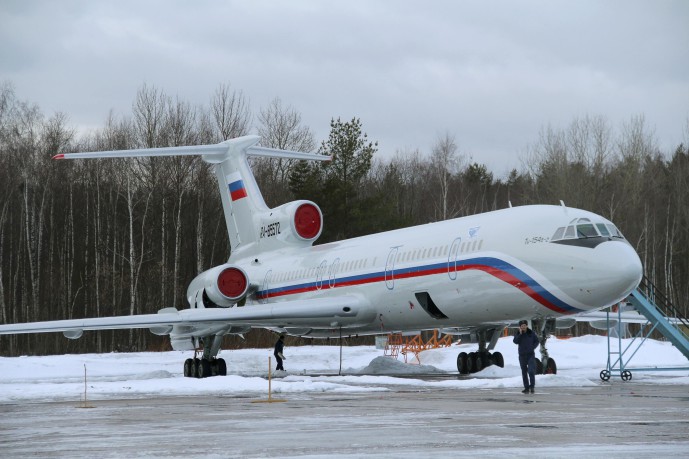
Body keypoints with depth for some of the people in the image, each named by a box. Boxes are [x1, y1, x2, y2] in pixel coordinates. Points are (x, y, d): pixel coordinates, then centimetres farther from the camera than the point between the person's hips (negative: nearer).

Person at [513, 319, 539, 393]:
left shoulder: (531, 333, 2)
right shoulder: (518, 334, 3)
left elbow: (537, 341, 10)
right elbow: (515, 341, -14)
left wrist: (533, 347, -5)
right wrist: (520, 334, -17)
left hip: (531, 354, -2)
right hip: (522, 355, 2)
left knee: (531, 371, -16)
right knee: (524, 372, 5)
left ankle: (532, 386, -7)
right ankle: (526, 388, 11)